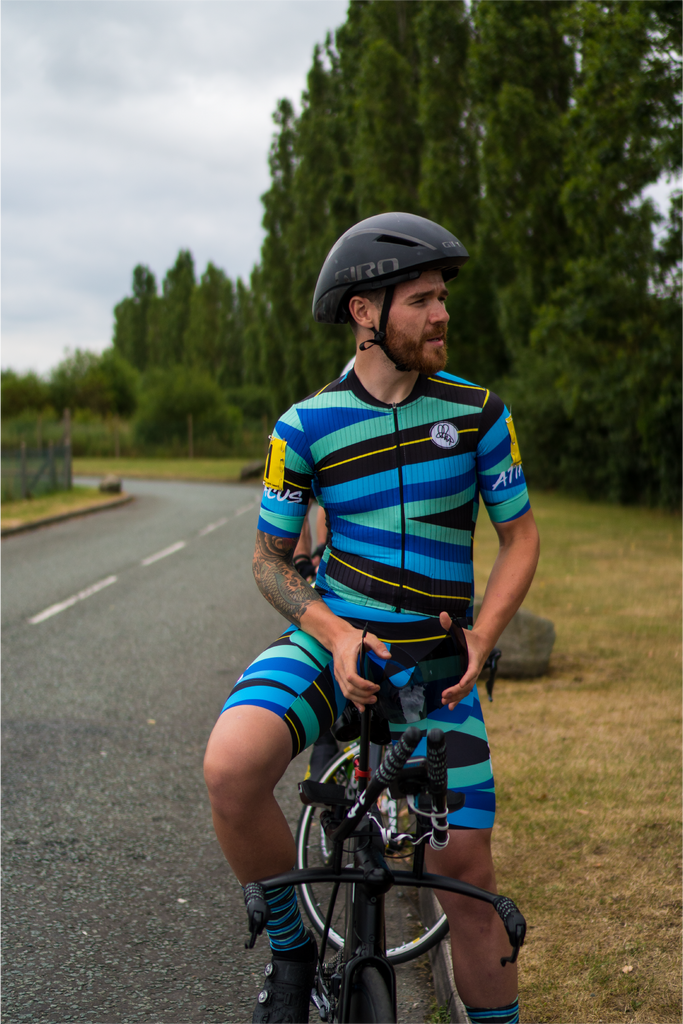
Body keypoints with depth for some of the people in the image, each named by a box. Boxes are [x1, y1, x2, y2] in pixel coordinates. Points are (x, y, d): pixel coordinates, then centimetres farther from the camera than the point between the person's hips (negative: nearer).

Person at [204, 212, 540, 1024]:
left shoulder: (477, 412, -2)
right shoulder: (306, 427, -5)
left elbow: (520, 536, 4)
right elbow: (271, 560, 2)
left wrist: (481, 637, -13)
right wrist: (336, 635, -16)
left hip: (435, 664, 1)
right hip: (330, 642, -1)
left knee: (465, 869, -3)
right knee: (232, 769, -29)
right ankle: (291, 948, -4)